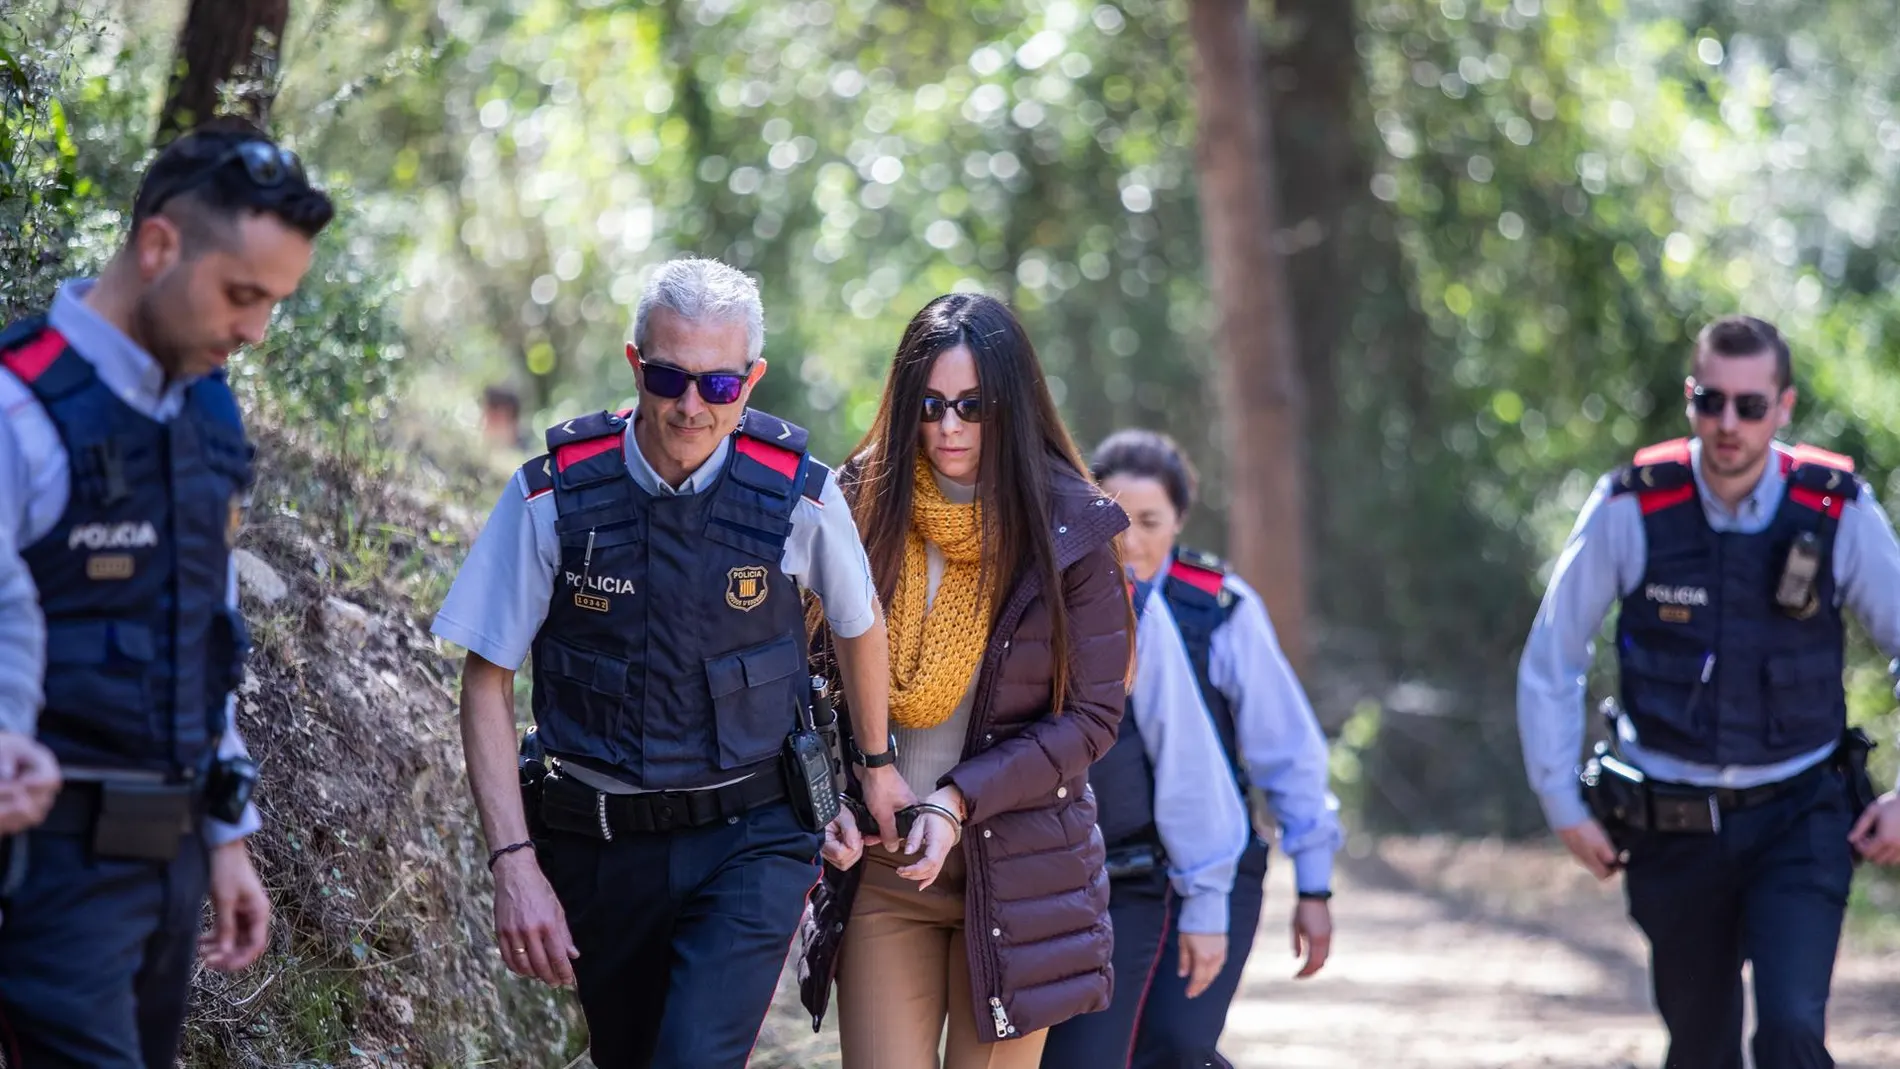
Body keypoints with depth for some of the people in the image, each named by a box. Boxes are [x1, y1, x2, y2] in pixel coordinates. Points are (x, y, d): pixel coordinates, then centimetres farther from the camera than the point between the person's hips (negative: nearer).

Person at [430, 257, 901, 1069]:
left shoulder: (797, 495, -9)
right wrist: (515, 865, -12)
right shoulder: (555, 495, -10)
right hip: (598, 845, 2)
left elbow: (859, 626, 12)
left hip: (750, 841, -2)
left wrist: (875, 767, 26)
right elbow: (486, 683, -4)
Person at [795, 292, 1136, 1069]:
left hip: (1015, 865, -1)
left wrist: (960, 801, -14)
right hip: (881, 861, 1)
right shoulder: (864, 508, 2)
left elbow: (1091, 716, -4)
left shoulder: (1069, 531, -4)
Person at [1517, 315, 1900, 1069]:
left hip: (1797, 819, -1)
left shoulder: (1839, 515, -9)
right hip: (1675, 828, 1)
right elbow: (1549, 663, 1)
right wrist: (1563, 806, 0)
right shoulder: (1630, 510, -10)